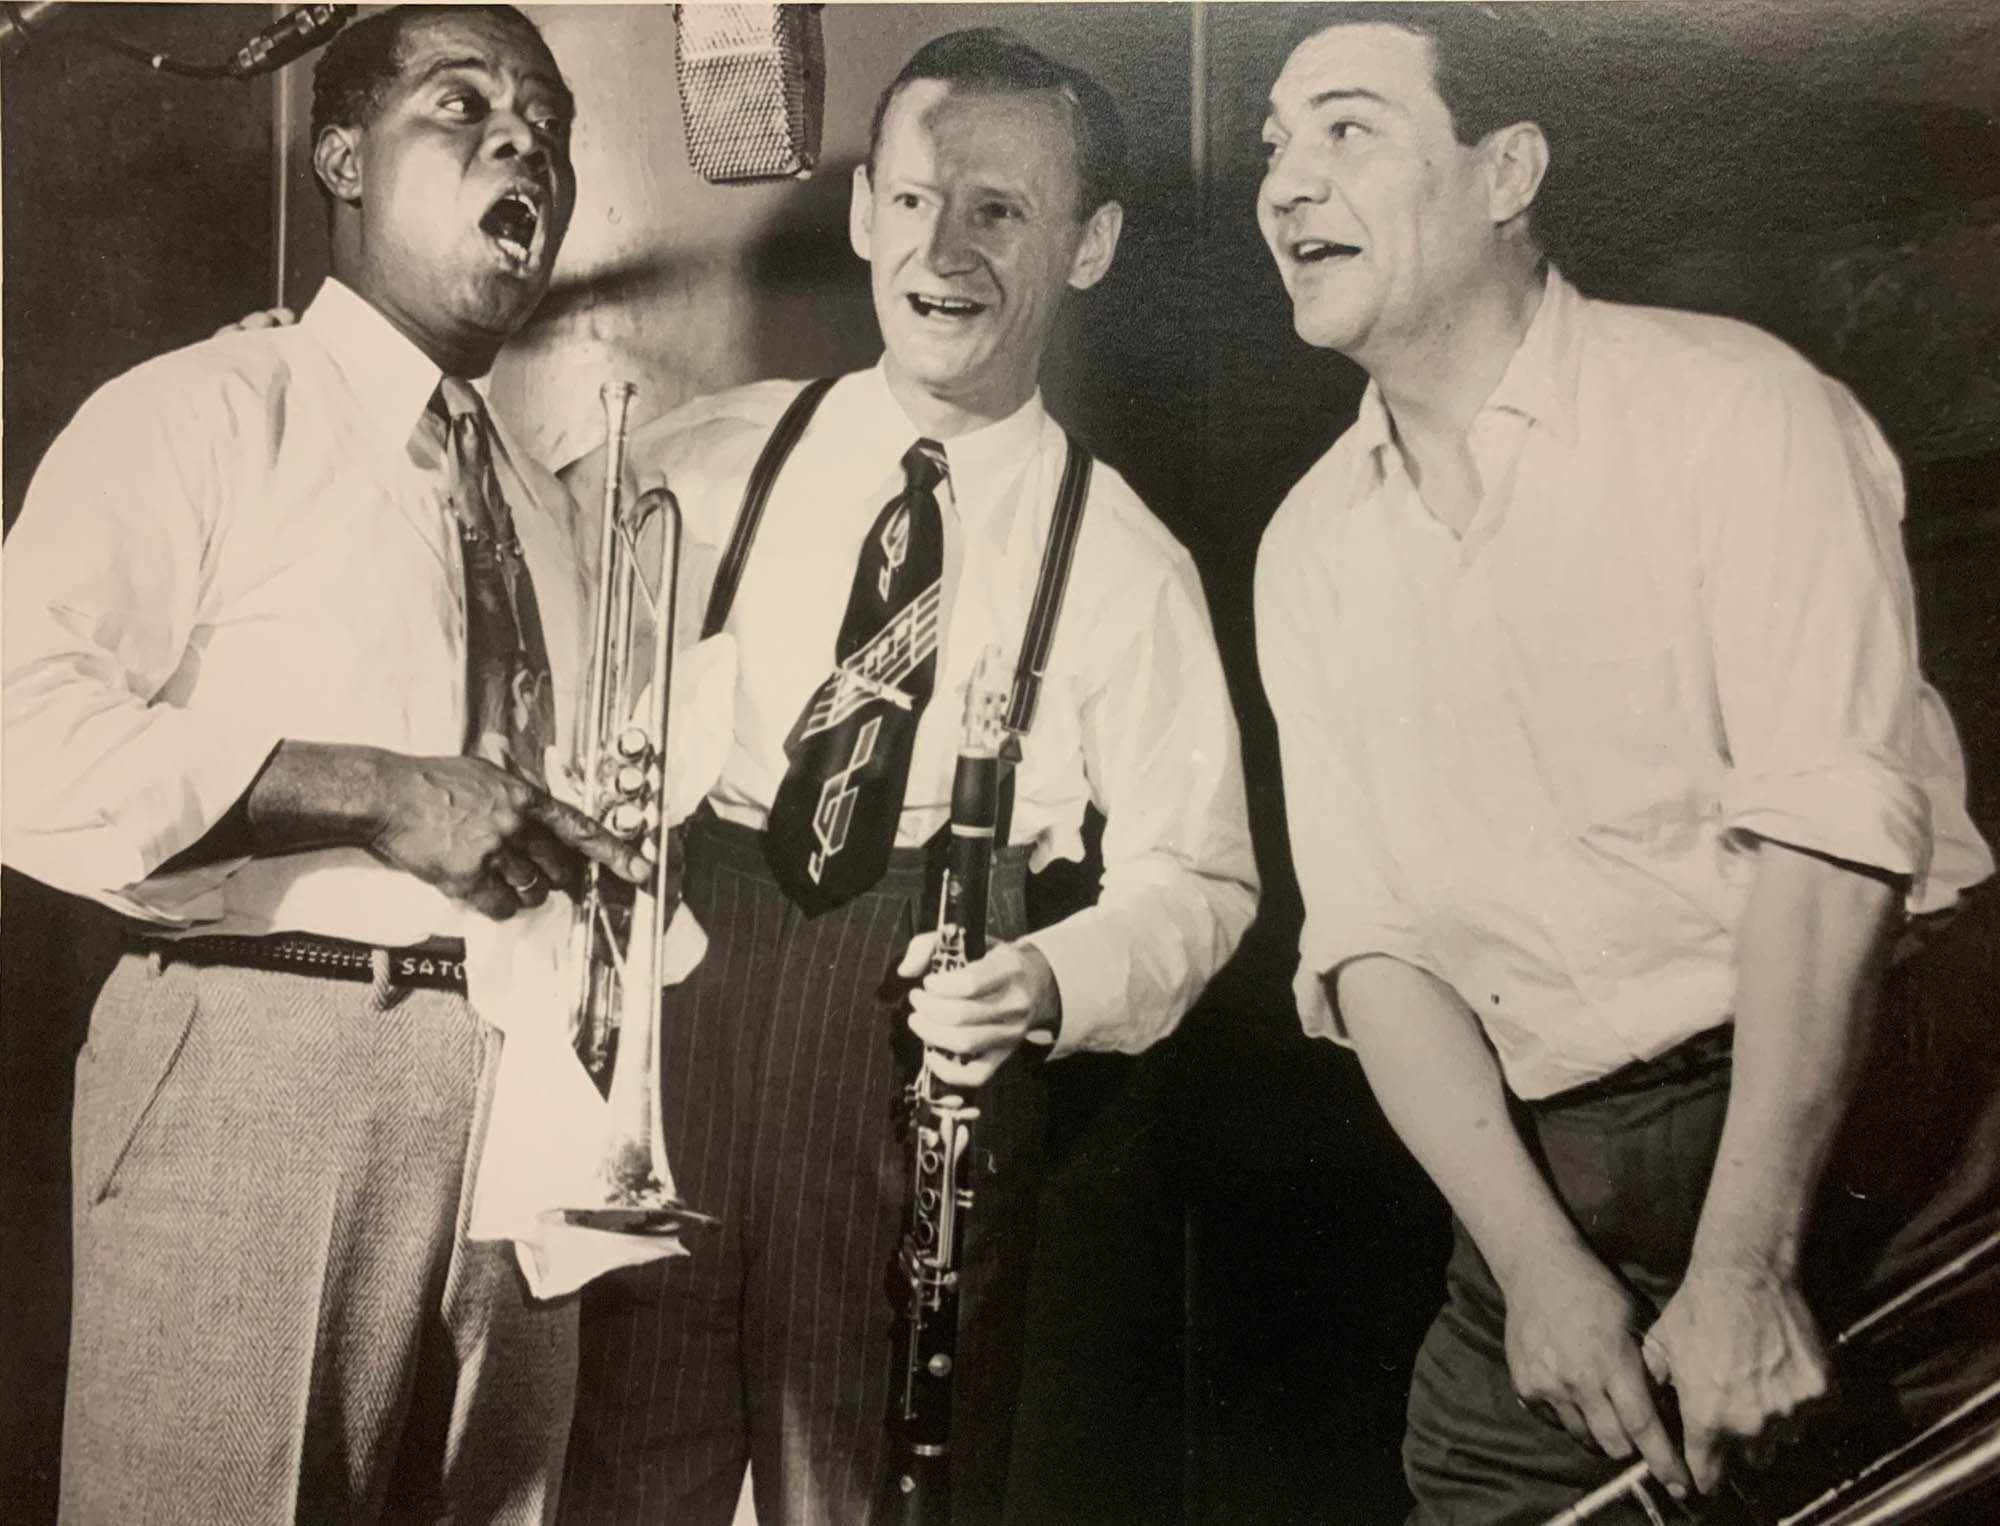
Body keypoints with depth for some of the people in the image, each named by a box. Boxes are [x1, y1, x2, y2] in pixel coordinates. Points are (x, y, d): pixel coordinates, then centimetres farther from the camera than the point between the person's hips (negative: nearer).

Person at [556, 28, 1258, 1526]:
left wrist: (1054, 982, -16)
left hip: (933, 1079, -1)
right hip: (679, 1028, 1)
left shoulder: (1124, 568, 2)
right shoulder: (709, 465, 5)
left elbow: (1193, 876, 3)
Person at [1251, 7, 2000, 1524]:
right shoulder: (1311, 549, 7)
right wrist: (1535, 1261, -13)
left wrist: (1744, 1263, -22)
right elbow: (1373, 938, 0)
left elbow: (1827, 833, -16)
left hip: (1853, 1124, -3)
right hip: (1547, 1180, 4)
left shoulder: (1731, 403, -7)